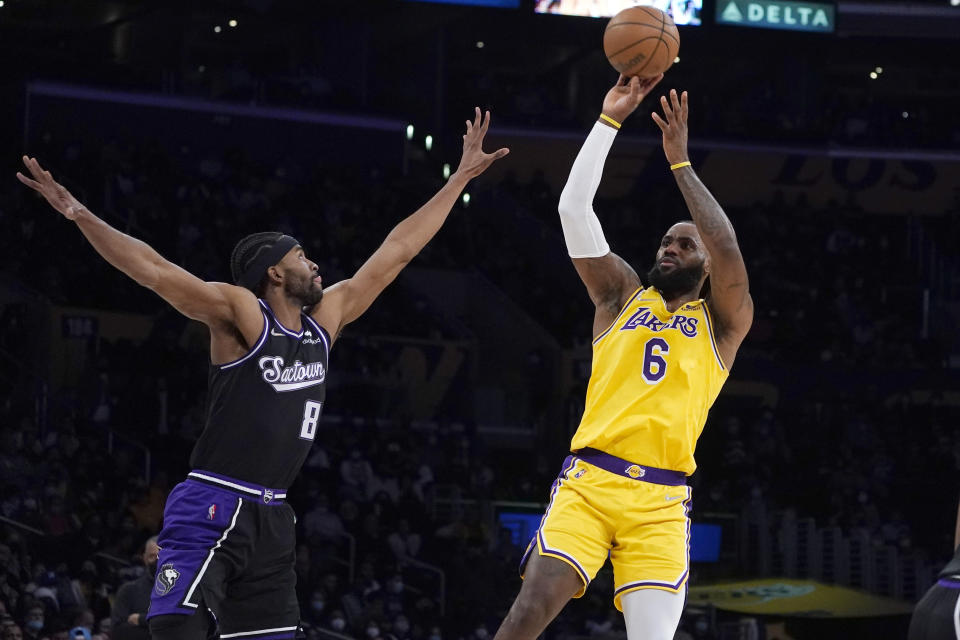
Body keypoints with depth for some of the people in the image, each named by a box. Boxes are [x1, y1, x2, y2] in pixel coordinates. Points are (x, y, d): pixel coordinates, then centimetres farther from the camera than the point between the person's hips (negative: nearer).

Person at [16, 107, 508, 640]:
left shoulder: (326, 317, 13)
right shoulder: (239, 312, -8)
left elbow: (395, 252, 18)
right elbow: (154, 270, -20)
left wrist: (460, 179, 22)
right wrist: (80, 216, -32)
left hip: (270, 517, 8)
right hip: (211, 510, -8)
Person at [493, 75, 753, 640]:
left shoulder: (723, 322, 14)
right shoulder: (622, 296, 19)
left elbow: (728, 251, -6)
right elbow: (574, 207, 9)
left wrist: (680, 161, -3)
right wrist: (610, 119, 4)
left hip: (660, 503, -1)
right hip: (588, 482, 1)